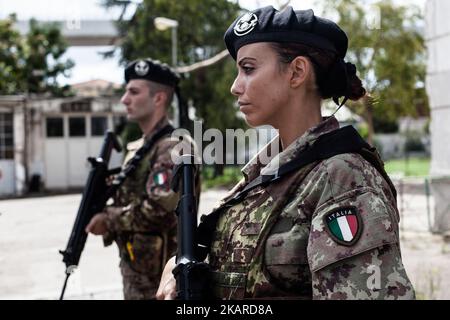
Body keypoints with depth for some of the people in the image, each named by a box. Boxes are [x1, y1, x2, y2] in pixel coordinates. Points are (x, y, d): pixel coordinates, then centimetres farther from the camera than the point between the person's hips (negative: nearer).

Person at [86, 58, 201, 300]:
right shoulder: (136, 149, 13)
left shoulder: (174, 148, -16)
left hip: (159, 276, -9)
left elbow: (162, 210, -26)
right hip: (135, 271, 9)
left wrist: (108, 219, -15)